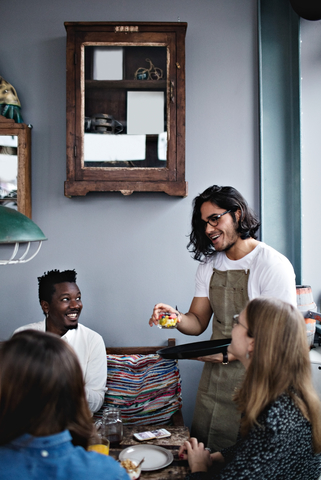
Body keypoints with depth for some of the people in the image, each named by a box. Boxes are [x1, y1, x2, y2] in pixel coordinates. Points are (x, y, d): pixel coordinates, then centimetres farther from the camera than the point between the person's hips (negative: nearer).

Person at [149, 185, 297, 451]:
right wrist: (176, 317, -13)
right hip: (213, 378, 6)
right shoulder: (209, 265, 8)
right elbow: (198, 322, 8)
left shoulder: (274, 265, -14)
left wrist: (228, 354, -22)